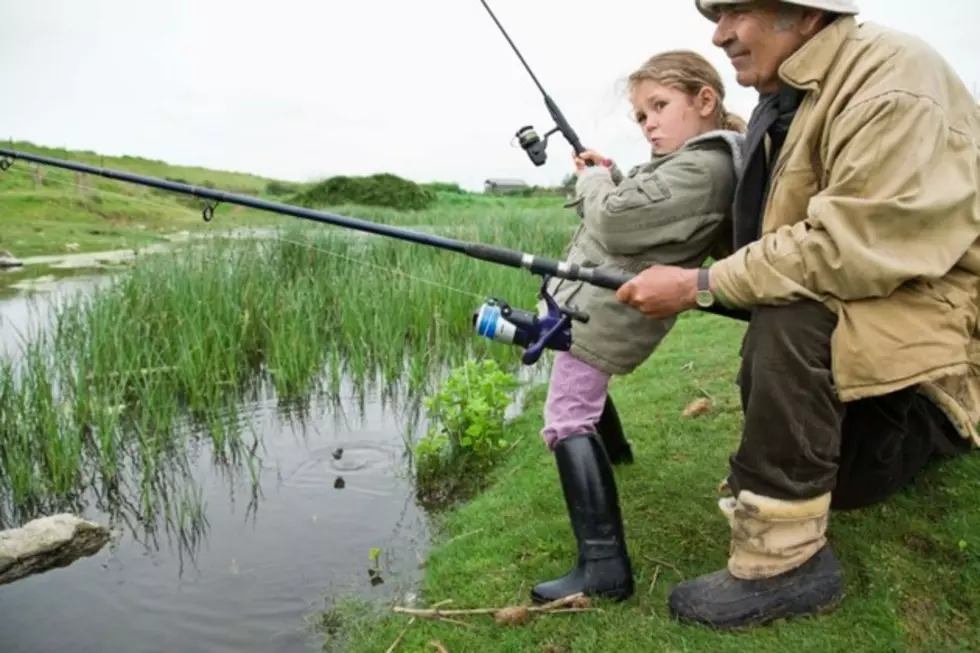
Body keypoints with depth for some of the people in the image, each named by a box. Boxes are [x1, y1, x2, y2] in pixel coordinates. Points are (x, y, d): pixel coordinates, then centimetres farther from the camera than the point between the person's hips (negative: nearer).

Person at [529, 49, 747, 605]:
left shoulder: (702, 168, -20)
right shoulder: (692, 161, 13)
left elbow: (618, 224, -24)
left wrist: (593, 182, -4)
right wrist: (611, 178, 5)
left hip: (607, 309, -11)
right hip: (605, 304, 11)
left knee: (567, 421, -17)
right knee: (583, 387, 34)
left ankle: (604, 568, -20)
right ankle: (611, 447, 60)